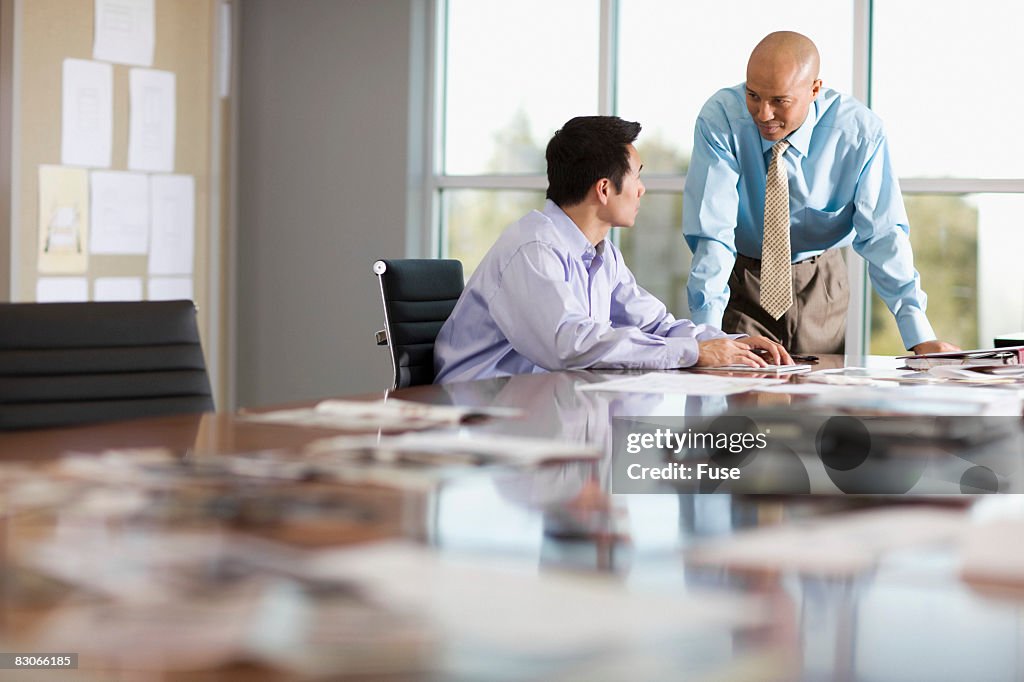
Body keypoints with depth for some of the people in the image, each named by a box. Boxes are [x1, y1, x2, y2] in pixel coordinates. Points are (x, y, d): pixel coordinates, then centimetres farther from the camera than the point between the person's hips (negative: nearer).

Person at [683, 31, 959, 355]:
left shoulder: (859, 130, -19)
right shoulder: (720, 118, -23)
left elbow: (883, 235, -18)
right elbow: (711, 232, -25)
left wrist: (920, 337, -24)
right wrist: (705, 333, -33)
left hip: (820, 286, 2)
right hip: (738, 279, -1)